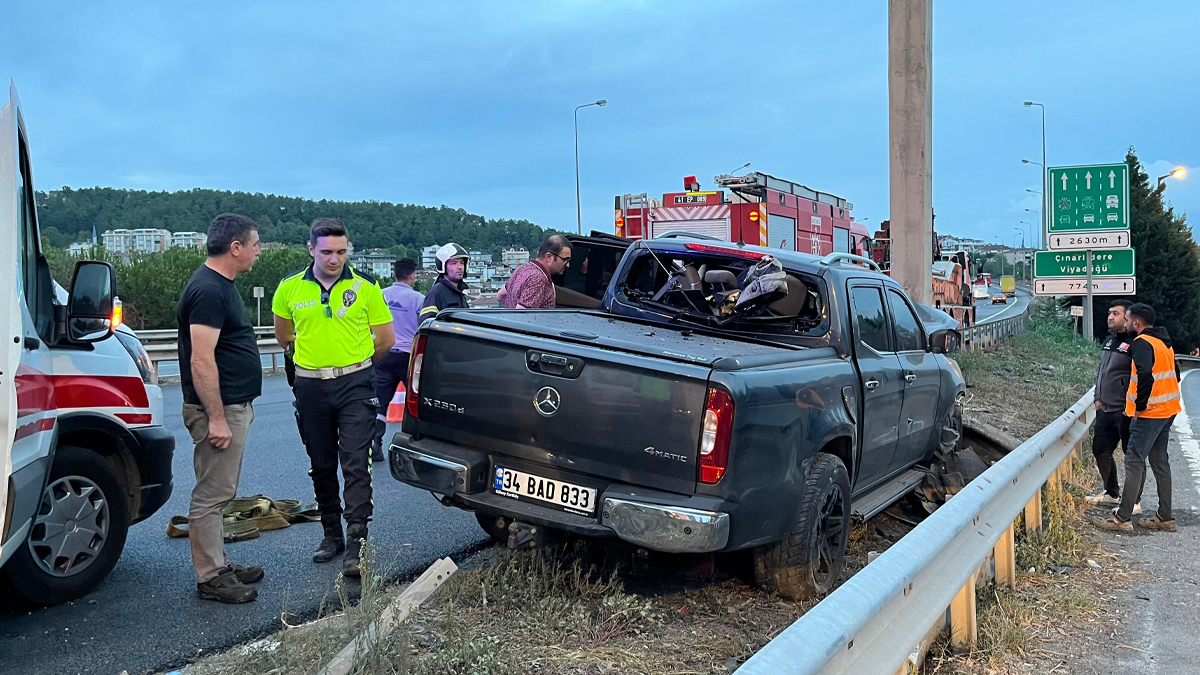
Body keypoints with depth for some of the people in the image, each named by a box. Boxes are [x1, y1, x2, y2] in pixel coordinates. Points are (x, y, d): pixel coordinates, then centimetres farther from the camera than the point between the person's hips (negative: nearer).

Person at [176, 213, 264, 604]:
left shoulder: (221, 286, 14)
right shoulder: (208, 291, -19)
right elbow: (201, 361, -24)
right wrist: (217, 418, -24)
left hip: (233, 406, 11)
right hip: (219, 410, -11)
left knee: (218, 492, 17)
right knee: (211, 495, -2)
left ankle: (219, 564, 28)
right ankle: (210, 578, 7)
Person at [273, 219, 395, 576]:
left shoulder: (365, 285, -4)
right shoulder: (290, 288, 1)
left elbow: (386, 339, 3)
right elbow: (284, 335, 19)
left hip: (355, 385, -3)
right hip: (311, 388, 3)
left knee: (356, 464, -8)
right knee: (322, 466, 13)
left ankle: (356, 543, -5)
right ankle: (331, 534, 28)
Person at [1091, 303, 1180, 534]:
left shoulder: (1143, 342, -15)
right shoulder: (1164, 342, 15)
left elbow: (1145, 375, -29)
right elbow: (1174, 376, 21)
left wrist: (1140, 405, -19)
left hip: (1149, 413, -9)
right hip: (1167, 411, 10)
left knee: (1134, 462, -7)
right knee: (1159, 461, 15)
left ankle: (1123, 518, -6)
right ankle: (1165, 517, 20)